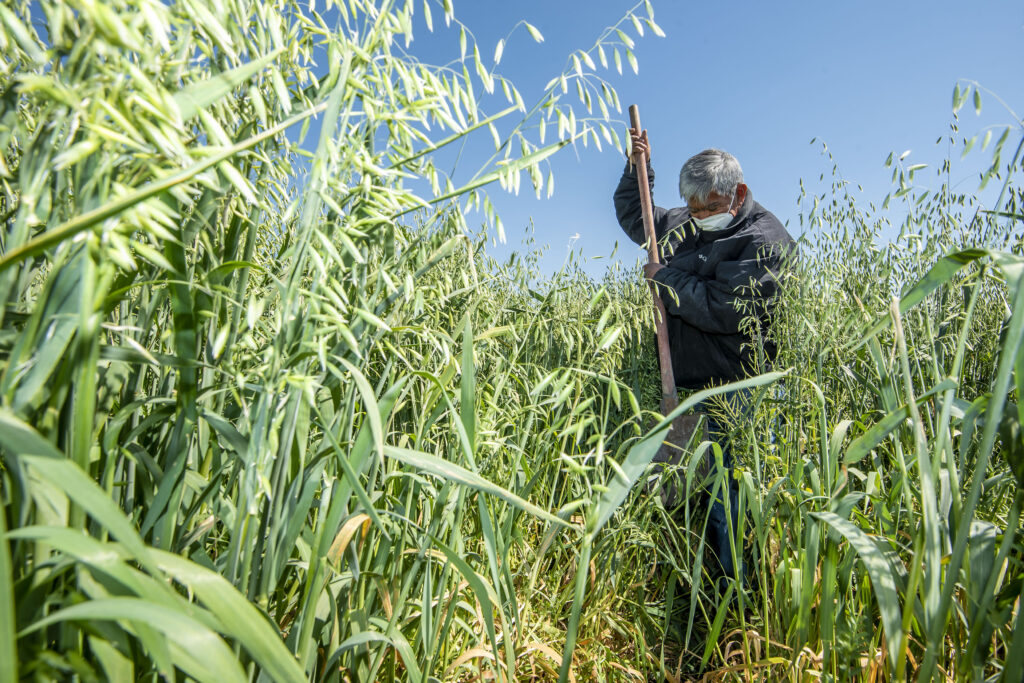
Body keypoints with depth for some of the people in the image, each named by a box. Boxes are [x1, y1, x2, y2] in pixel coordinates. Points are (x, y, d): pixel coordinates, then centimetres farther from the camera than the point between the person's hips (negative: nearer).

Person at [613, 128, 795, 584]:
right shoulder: (686, 225, 13)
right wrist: (638, 166, 16)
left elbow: (721, 308, -22)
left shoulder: (763, 241, -9)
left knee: (728, 503, -3)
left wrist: (664, 278, -9)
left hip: (731, 392, -7)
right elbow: (633, 216, 30)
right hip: (683, 383, 7)